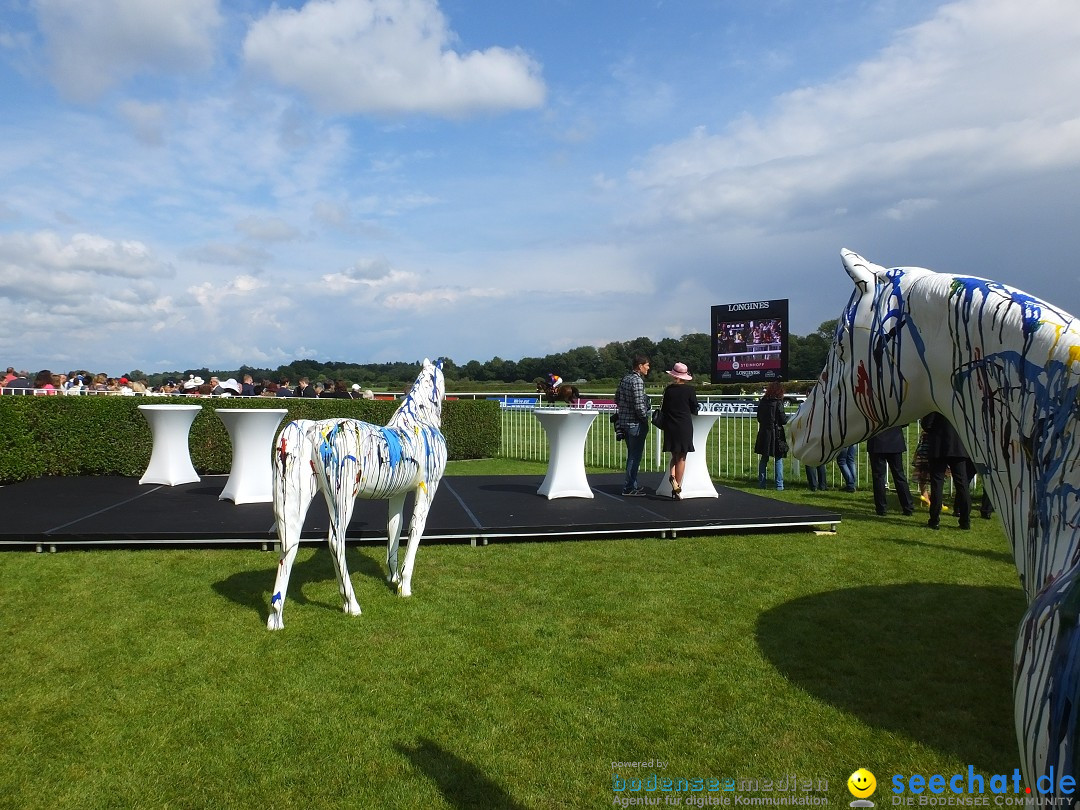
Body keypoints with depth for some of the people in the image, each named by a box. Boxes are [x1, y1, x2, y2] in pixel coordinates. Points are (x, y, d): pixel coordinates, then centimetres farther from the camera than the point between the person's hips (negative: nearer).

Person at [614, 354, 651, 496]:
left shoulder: (624, 378, 10)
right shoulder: (637, 381, -17)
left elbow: (617, 399, 16)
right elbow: (639, 405, -22)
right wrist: (645, 419, -9)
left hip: (624, 421, 9)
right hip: (636, 423, -9)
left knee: (632, 454, 18)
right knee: (635, 455, 0)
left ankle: (631, 484, 25)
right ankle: (629, 487, 4)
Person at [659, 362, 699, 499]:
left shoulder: (668, 389, -2)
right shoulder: (689, 390, -8)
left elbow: (664, 409, 4)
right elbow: (694, 410, -2)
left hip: (670, 427, 2)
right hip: (684, 426, -2)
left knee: (674, 455, 17)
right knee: (681, 458, 6)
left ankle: (672, 474, -10)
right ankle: (678, 488, 7)